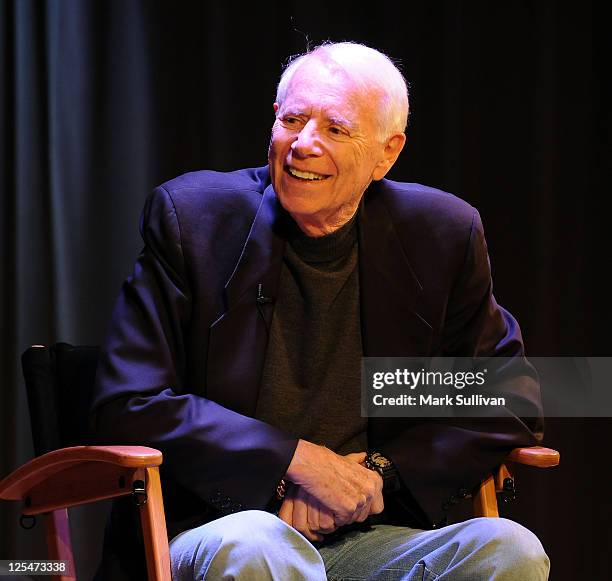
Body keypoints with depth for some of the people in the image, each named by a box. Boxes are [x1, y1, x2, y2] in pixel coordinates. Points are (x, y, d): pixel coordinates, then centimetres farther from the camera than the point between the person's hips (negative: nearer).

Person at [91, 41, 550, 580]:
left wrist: (380, 472, -6)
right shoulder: (191, 216, -2)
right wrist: (297, 460, -14)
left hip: (366, 534, 3)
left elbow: (512, 399, 10)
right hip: (213, 530, -3)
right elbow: (126, 408, -7)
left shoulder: (442, 235, 4)